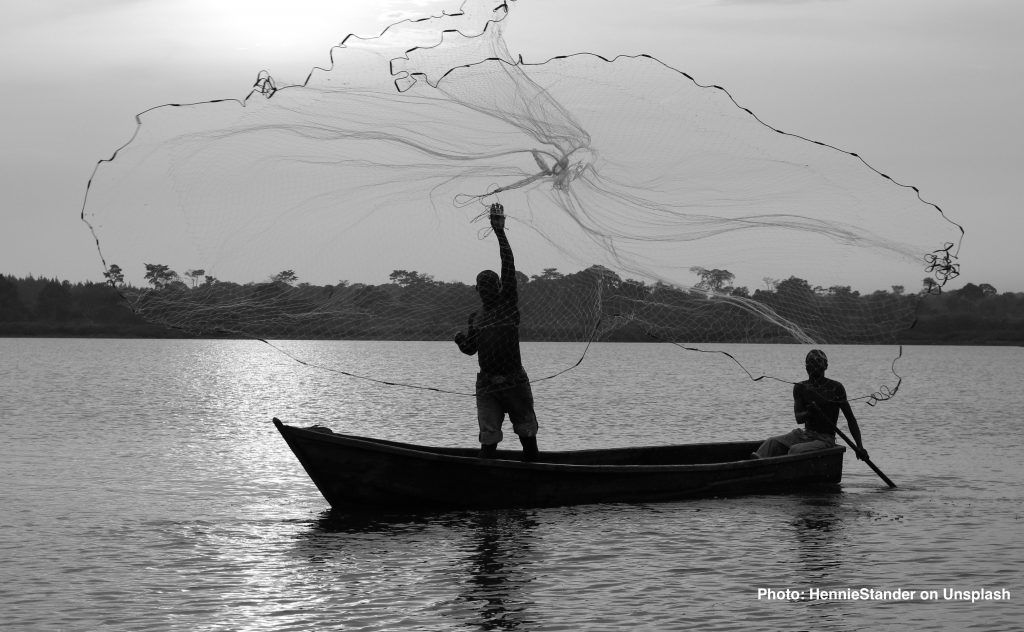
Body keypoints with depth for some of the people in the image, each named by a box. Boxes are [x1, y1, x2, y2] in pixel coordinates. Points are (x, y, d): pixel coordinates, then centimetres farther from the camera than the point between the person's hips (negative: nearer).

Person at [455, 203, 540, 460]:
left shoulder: (508, 303, 3)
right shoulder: (475, 317, 14)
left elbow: (509, 266, -7)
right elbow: (471, 349, 20)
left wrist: (500, 231, -13)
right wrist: (460, 339, -4)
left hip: (515, 381, -2)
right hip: (487, 385, 2)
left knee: (527, 435, 5)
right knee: (488, 441, -3)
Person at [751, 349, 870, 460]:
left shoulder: (836, 388, -3)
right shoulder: (800, 388, 7)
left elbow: (851, 419, 0)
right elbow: (798, 418, -5)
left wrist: (859, 446, -7)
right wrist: (809, 413, -29)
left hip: (825, 439, -4)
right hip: (806, 434, 4)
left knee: (796, 450, -32)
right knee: (773, 443, -22)